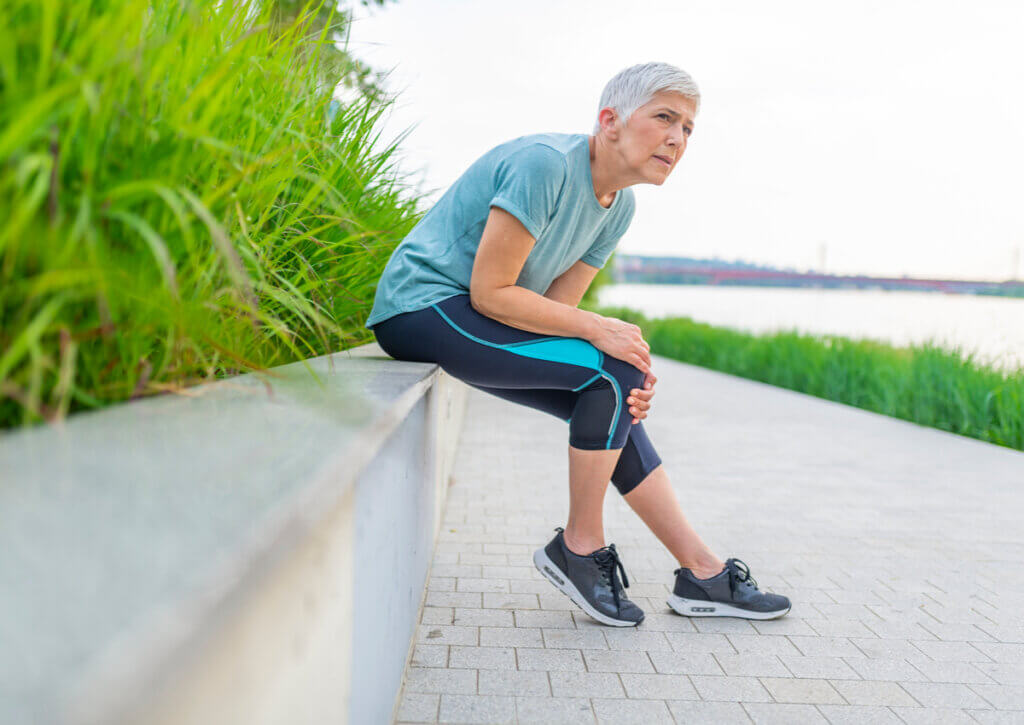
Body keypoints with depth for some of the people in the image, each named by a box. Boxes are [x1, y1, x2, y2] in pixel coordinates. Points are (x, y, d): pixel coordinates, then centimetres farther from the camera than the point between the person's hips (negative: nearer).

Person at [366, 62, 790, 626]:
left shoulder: (618, 208, 6)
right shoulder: (544, 163, -22)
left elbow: (554, 307, 2)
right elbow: (490, 293, -23)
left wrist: (630, 382, -13)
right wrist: (597, 329, -21)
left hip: (466, 316, 9)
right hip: (422, 304, -9)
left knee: (616, 402, 4)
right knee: (613, 372, -19)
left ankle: (703, 573, 12)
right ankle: (579, 549, -3)